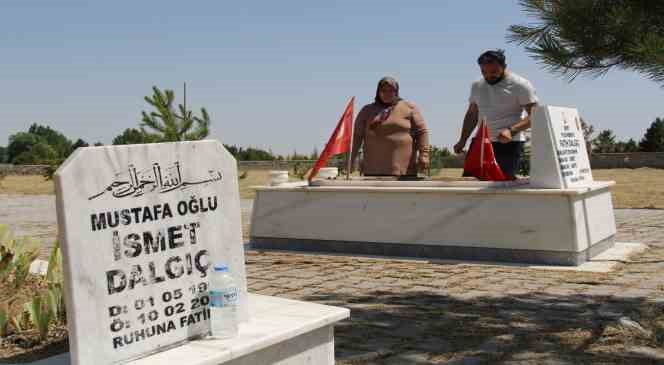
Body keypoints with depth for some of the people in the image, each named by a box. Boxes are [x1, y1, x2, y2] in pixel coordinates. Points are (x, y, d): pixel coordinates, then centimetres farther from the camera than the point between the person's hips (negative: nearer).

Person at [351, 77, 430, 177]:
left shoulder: (409, 108, 7)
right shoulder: (367, 111, 11)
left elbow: (422, 131, 1)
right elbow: (357, 136, 10)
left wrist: (423, 155, -10)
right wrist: (351, 159, 2)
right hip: (375, 168, 1)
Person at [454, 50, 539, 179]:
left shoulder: (520, 85, -5)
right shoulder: (477, 86, 15)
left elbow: (534, 115, -10)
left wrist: (511, 130, -24)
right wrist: (463, 140, 13)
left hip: (510, 144, -6)